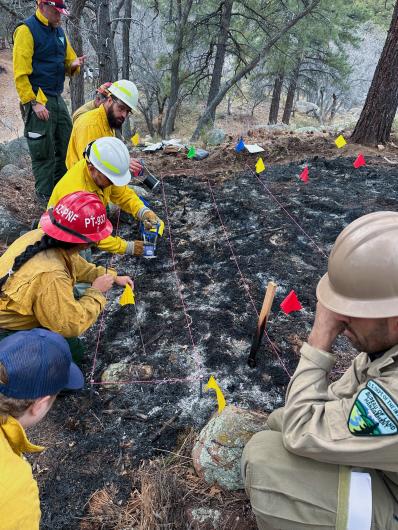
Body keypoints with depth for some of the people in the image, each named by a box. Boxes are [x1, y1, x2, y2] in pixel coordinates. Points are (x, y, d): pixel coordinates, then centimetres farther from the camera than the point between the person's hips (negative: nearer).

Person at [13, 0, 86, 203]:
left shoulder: (59, 31, 15)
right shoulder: (26, 30, -9)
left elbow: (68, 60, 21)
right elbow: (20, 73, -15)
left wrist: (74, 65, -3)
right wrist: (34, 103, -20)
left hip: (57, 98, 8)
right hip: (37, 101, -8)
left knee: (66, 146, 10)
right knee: (44, 152, -4)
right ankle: (45, 195, 7)